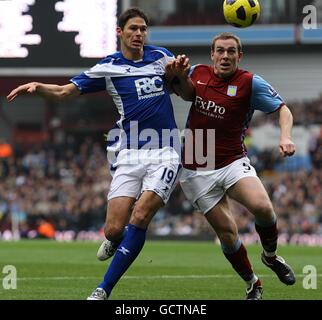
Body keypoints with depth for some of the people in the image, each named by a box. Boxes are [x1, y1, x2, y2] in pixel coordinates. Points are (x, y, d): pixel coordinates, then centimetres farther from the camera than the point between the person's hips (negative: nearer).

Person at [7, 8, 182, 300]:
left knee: (140, 217, -18)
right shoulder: (107, 68, 3)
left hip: (165, 153, 0)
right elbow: (64, 91, 2)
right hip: (129, 154, 0)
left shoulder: (162, 56, 8)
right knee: (114, 229, -9)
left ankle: (104, 290, -12)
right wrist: (37, 86, -18)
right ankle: (119, 243, 31)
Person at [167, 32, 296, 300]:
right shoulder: (198, 73, 2)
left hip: (233, 162, -2)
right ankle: (252, 284, 14)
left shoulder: (250, 83, -6)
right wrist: (180, 74, -5)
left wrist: (285, 137, -26)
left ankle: (271, 255, 4)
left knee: (262, 207, -26)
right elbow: (186, 92, 19)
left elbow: (283, 109, -6)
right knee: (227, 231, -5)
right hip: (197, 171, 2)